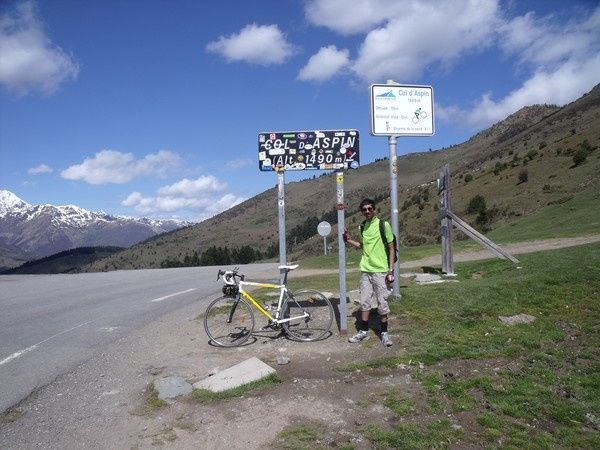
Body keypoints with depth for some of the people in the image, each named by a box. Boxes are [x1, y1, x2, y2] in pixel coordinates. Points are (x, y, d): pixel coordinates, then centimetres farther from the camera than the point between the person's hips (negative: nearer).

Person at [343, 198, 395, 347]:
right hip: (365, 270, 5)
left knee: (382, 303, 3)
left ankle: (384, 333, 17)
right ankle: (363, 331, 22)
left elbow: (391, 248, -6)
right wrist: (348, 240, 6)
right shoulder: (362, 227, 8)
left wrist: (391, 270, -10)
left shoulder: (383, 225, -9)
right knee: (364, 302, 11)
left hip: (380, 271, -5)